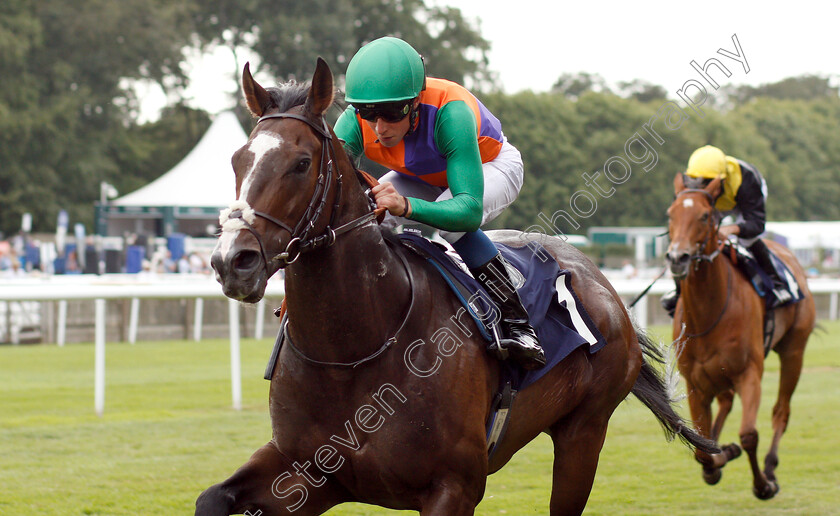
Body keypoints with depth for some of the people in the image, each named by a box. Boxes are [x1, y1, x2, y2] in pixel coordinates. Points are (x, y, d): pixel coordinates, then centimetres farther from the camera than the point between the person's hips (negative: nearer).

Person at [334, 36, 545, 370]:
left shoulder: (450, 113, -44)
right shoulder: (355, 123, -30)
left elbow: (470, 209, -51)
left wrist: (407, 206, -68)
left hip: (490, 166, -5)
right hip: (424, 177, 5)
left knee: (450, 220, -37)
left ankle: (517, 322, -23)